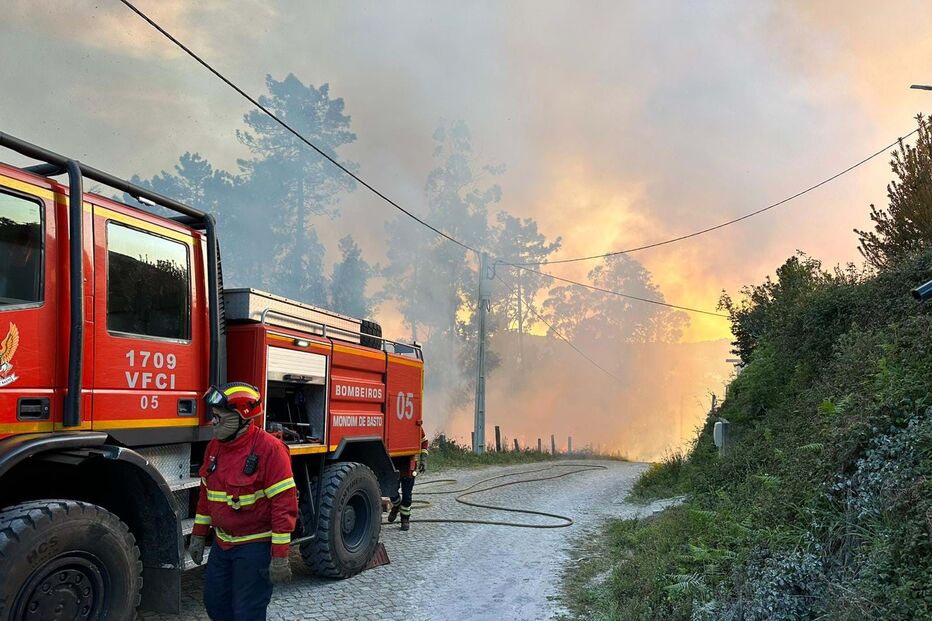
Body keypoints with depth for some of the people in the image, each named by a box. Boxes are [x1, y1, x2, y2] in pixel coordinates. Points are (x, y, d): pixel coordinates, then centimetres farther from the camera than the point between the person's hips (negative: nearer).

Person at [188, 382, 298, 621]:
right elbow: (206, 494, 17)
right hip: (222, 545, 8)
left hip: (255, 547, -8)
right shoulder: (215, 446, 5)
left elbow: (285, 504, -21)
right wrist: (199, 535, 18)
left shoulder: (269, 449, -20)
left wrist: (280, 556, -21)